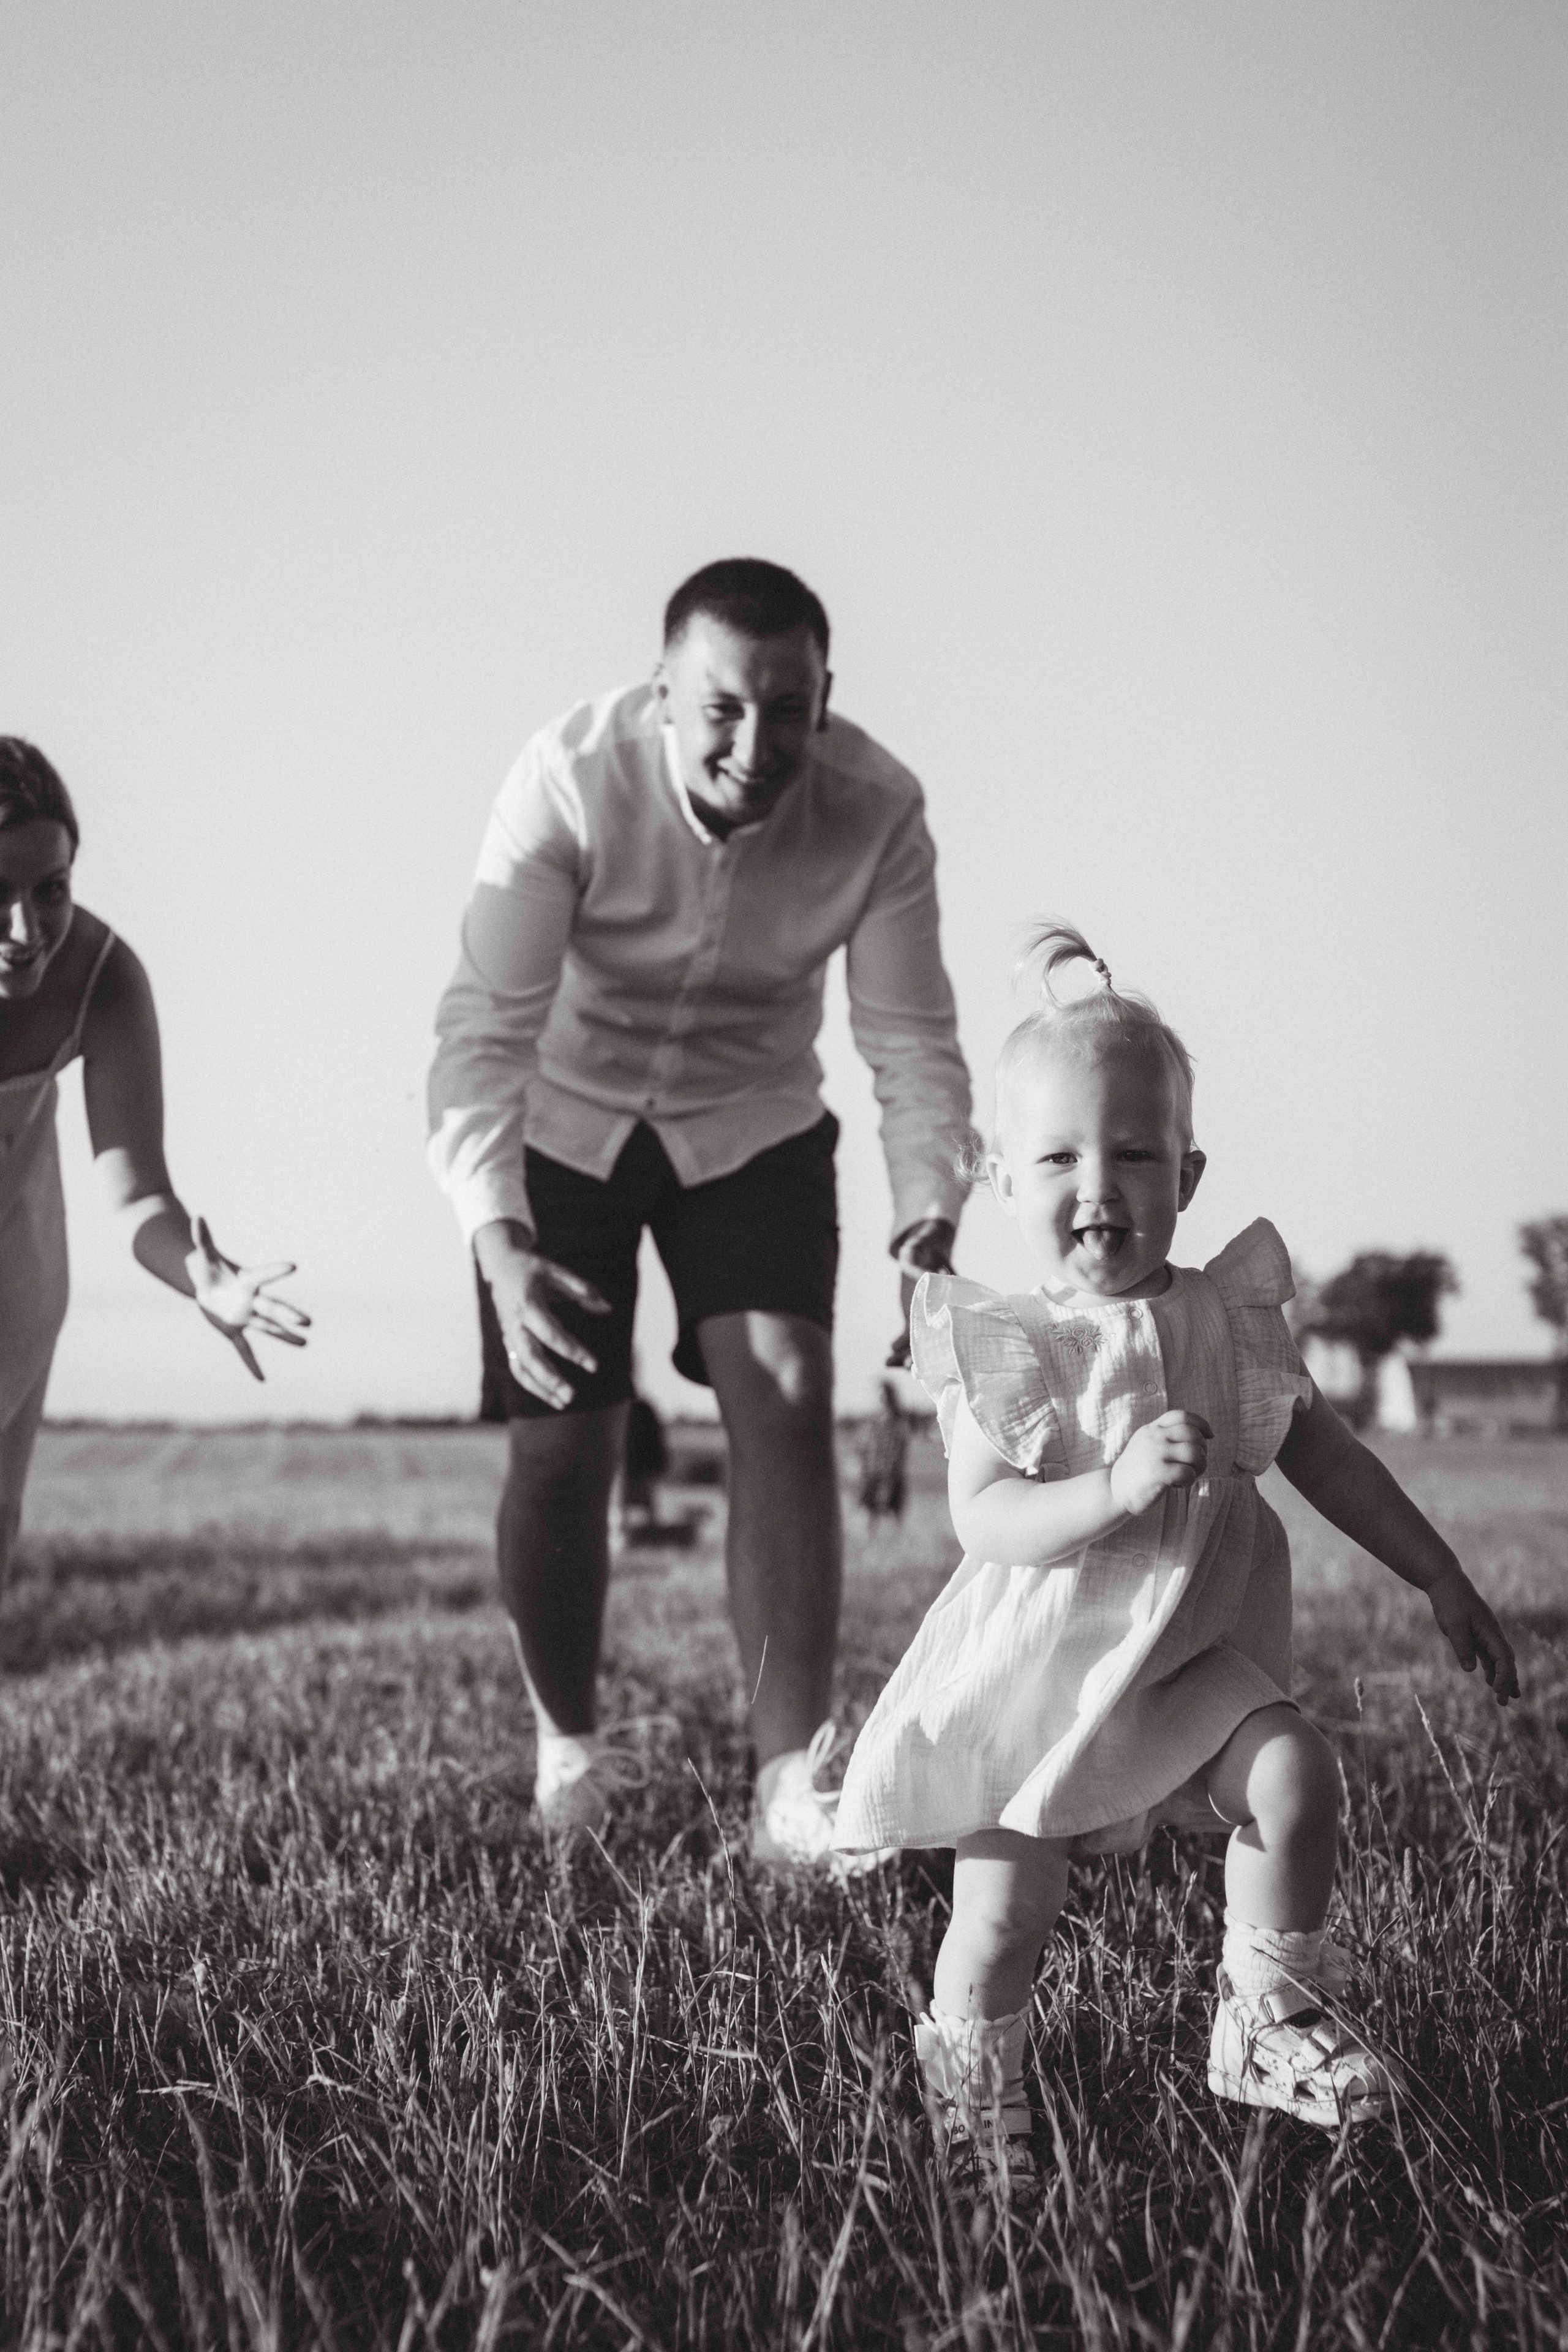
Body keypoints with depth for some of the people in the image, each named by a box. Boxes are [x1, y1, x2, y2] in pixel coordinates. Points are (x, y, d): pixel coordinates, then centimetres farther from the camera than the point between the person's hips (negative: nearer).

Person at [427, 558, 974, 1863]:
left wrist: (929, 1208, -35)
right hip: (563, 1121, -1)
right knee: (565, 1448, -2)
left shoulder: (878, 810, -24)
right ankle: (570, 1745, 24)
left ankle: (793, 1783, -9)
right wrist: (499, 1243, -43)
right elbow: (488, 1023, -31)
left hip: (752, 1127, 1)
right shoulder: (570, 779, -30)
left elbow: (911, 1035, -18)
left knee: (788, 1403, -15)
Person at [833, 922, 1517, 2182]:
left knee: (1296, 1773, -23)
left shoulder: (1236, 1318, 0)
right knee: (1005, 1922, -5)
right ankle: (968, 2073, 26)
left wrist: (1444, 1581, 10)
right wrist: (1117, 1486, -34)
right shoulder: (994, 1352, -9)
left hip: (1191, 1662, 3)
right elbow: (987, 1520, -18)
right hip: (1036, 1671, -2)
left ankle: (1265, 2022, -2)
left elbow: (1327, 1455, 10)